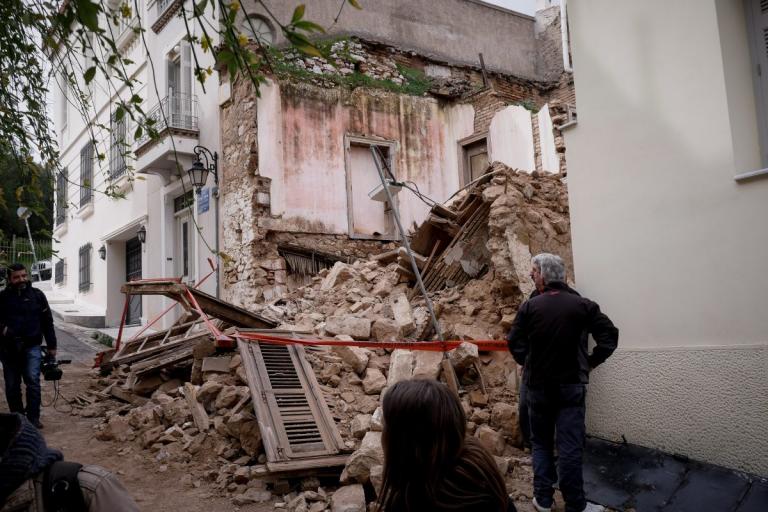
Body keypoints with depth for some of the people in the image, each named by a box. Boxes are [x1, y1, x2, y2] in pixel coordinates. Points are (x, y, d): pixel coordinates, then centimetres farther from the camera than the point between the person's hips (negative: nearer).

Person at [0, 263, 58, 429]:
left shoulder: (37, 295, 4)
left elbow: (47, 322, 7)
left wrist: (51, 346, 6)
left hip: (32, 346, -1)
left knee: (33, 381, -12)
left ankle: (33, 417, -6)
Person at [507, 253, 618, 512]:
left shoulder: (529, 307, -6)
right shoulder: (583, 305, -4)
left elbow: (515, 343, -7)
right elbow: (610, 336, -7)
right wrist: (590, 362, 2)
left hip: (538, 386, 1)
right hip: (571, 385, 0)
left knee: (541, 443, 15)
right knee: (570, 447, 3)